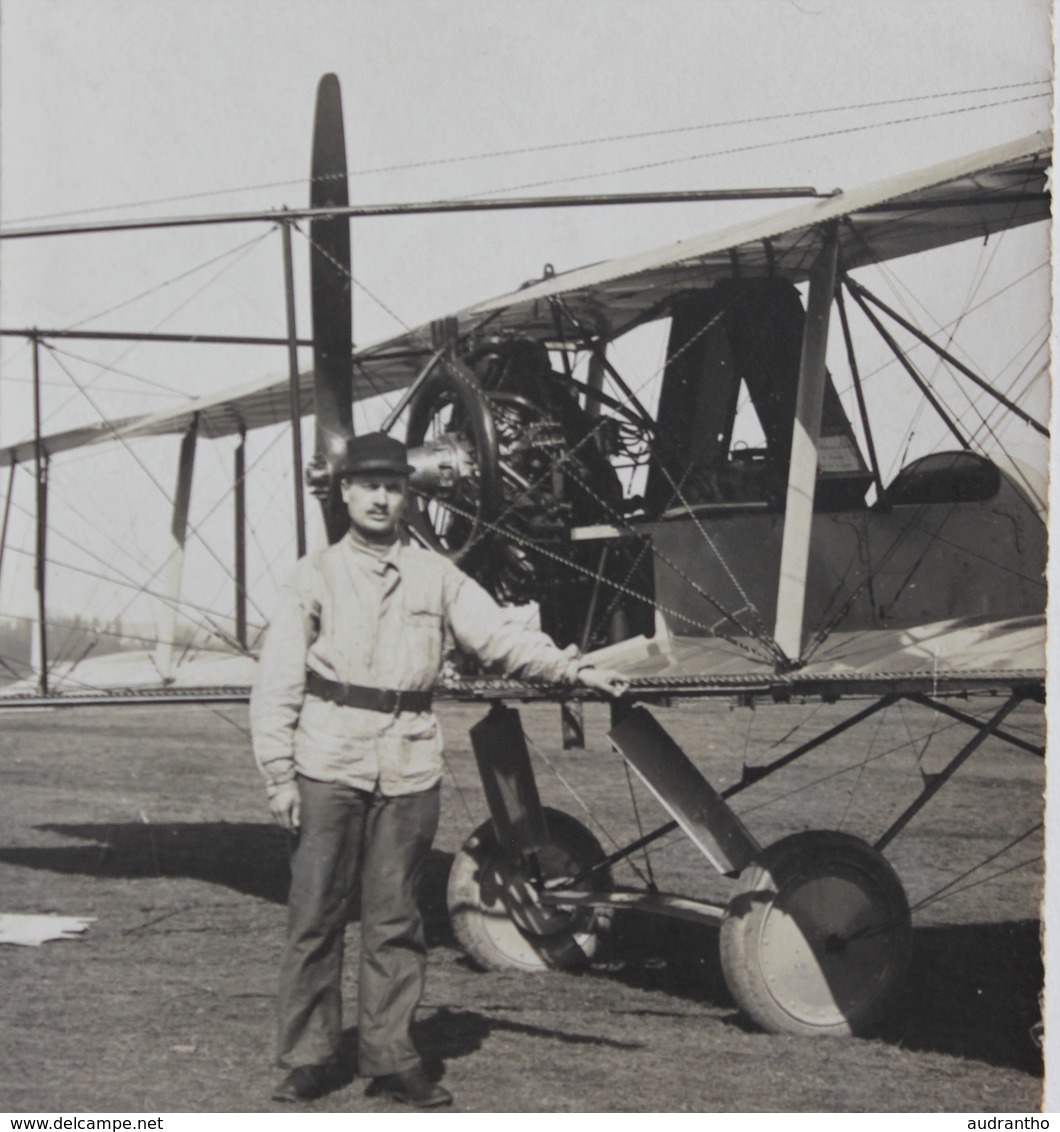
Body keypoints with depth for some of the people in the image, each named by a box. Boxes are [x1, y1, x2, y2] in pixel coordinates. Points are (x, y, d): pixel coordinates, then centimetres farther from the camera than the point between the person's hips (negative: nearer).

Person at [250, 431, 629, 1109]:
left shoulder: (437, 578, 13)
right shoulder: (316, 577, 7)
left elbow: (501, 636, 5)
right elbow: (278, 683, 4)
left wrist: (577, 671, -9)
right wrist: (279, 774, -3)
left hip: (410, 771, 2)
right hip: (328, 767, -2)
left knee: (396, 920, 5)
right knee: (315, 917, 0)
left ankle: (392, 1057, 13)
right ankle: (308, 1058, 10)